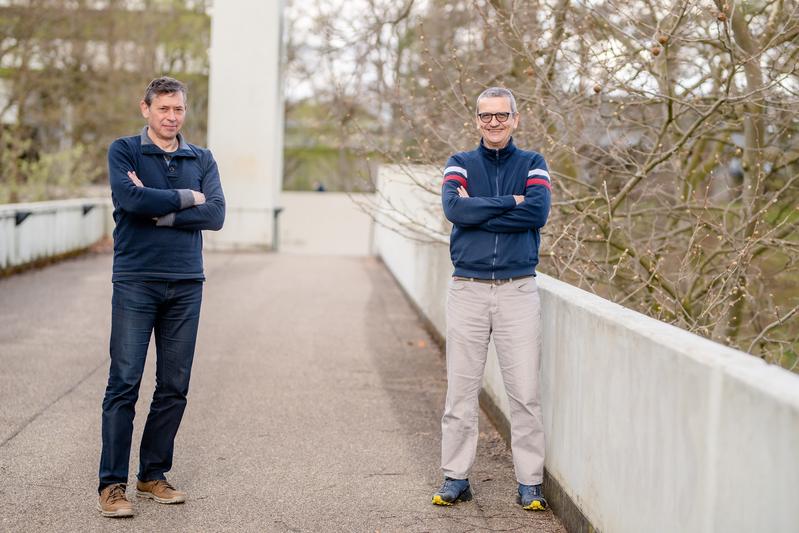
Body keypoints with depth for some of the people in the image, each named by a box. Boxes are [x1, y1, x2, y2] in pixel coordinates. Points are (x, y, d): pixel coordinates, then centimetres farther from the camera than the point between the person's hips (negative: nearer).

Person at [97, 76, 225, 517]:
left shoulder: (201, 160, 12)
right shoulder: (123, 151, 2)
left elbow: (216, 214, -3)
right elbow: (132, 200, -16)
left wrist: (158, 212, -10)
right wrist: (185, 198, -5)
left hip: (186, 283, 4)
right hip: (135, 282, -4)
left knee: (174, 387, 6)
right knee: (124, 383, -6)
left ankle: (153, 475, 18)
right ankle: (112, 484, -1)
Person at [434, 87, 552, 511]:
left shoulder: (531, 164, 8)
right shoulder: (461, 164, 10)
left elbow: (539, 211, -12)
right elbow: (454, 209, -11)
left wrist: (478, 211, -11)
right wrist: (510, 203, -10)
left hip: (518, 290, -1)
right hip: (467, 290, 1)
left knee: (525, 392, -2)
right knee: (460, 389, 4)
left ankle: (530, 483, 5)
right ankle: (456, 478, 12)